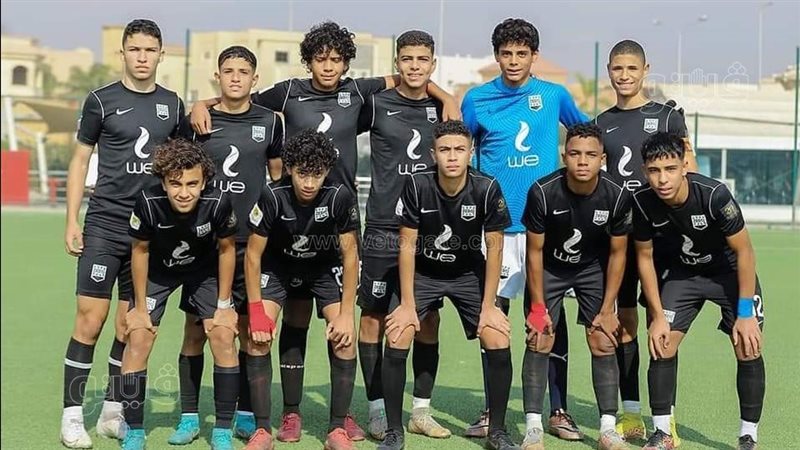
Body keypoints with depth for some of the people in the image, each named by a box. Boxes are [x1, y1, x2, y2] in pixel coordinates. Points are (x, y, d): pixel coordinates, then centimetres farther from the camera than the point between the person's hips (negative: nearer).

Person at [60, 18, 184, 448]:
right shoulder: (101, 100, 0)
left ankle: (113, 411, 19)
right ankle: (72, 415, 1)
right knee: (90, 320, -7)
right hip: (105, 224, -3)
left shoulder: (172, 104, 10)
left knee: (130, 324, 8)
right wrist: (72, 220, -2)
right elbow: (80, 160, 3)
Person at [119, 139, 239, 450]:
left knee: (224, 336, -12)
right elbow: (140, 251, -15)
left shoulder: (218, 203, -33)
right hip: (157, 271, 0)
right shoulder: (148, 203, -34)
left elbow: (226, 249, -13)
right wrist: (140, 307, -9)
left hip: (205, 270, 0)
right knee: (138, 339, -11)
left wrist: (224, 305, -8)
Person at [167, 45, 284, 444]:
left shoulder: (269, 122, 6)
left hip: (252, 241, 1)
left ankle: (245, 415, 15)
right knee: (196, 327, 0)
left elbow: (279, 177, 15)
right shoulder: (196, 121, 2)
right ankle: (189, 416, 9)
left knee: (249, 327, 5)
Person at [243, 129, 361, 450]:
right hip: (278, 267, 0)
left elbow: (350, 254, -16)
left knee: (345, 336, -17)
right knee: (259, 335, -17)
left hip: (325, 268, 0)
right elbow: (253, 254, -17)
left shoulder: (340, 197, -27)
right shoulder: (273, 197, -29)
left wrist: (346, 314, -19)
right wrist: (256, 312, -21)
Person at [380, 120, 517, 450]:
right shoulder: (417, 186, -21)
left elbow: (494, 246, -11)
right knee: (396, 341, -16)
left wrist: (488, 306, -11)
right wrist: (407, 304, -13)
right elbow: (407, 244, -14)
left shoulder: (487, 188, -20)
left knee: (499, 343, -13)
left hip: (469, 273, 1)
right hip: (422, 272, 0)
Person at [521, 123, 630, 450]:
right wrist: (538, 306, -14)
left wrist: (607, 310, -10)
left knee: (603, 343, -6)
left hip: (593, 269, 1)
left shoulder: (617, 197, -24)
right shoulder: (543, 192, -28)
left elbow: (617, 254, -11)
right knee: (539, 341, -10)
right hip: (549, 268, -1)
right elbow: (535, 251, -16)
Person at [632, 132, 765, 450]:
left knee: (748, 351, -10)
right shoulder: (643, 202, -23)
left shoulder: (714, 194, -33)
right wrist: (658, 315, -8)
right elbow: (645, 257, -7)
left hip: (729, 271, -2)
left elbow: (744, 251, -22)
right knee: (662, 346, -7)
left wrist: (745, 313, -20)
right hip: (680, 272, 3)